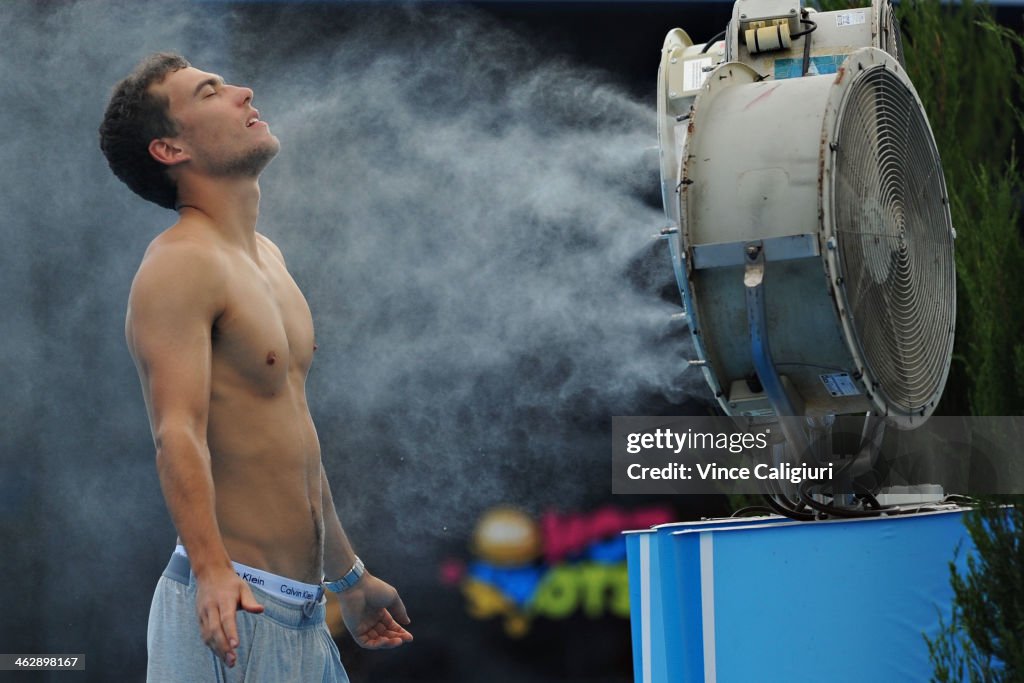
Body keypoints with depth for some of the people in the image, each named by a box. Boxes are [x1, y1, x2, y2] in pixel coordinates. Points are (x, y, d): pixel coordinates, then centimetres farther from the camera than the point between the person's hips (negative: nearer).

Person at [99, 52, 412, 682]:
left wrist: (350, 576, 25)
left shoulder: (265, 256, 15)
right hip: (233, 604, -8)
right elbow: (178, 433, -25)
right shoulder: (180, 264, -13)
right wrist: (211, 569, -38)